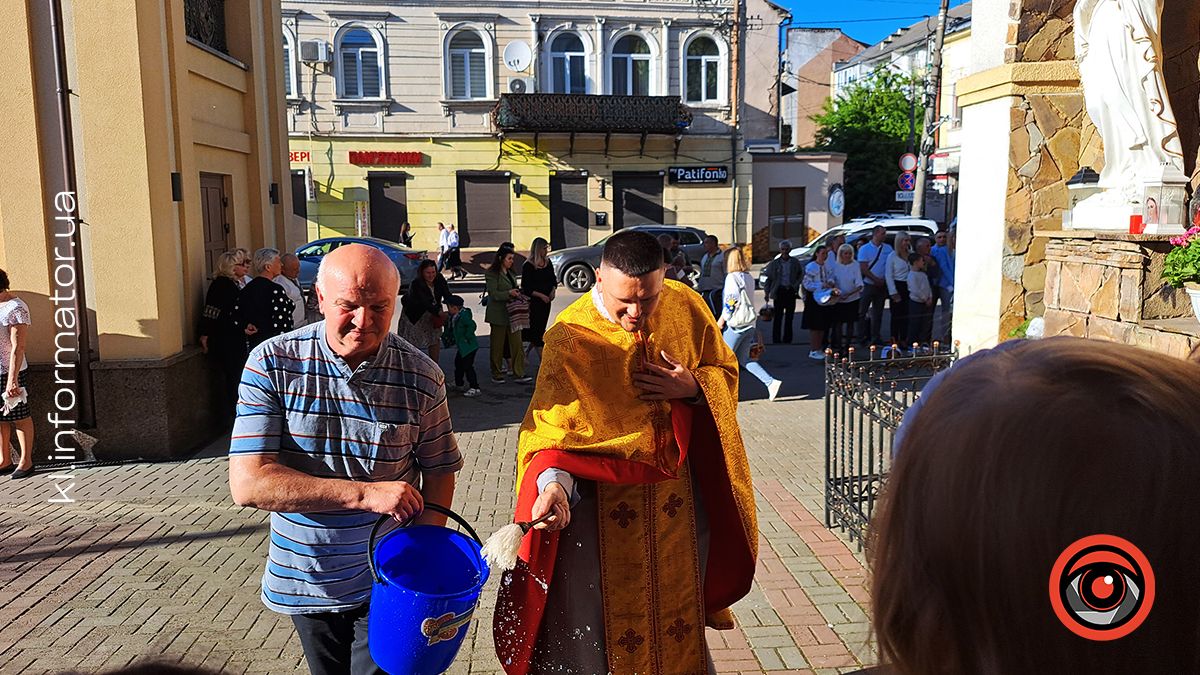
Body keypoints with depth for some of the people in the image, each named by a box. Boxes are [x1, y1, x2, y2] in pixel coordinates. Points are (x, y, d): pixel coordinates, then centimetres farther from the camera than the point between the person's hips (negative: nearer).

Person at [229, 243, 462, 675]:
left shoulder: (421, 377, -11)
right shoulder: (272, 365, -14)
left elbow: (438, 473, -2)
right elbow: (248, 484, -20)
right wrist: (365, 493, -27)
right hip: (306, 581, 2)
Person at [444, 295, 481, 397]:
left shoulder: (463, 316, -22)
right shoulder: (454, 317, 10)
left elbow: (472, 325, -31)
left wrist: (467, 338, -24)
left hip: (469, 346, -11)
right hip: (462, 347, 11)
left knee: (467, 366, -11)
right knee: (458, 363, 24)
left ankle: (475, 388, -9)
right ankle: (458, 383, 41)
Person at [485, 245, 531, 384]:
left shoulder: (511, 273, 15)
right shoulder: (492, 273, -8)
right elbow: (493, 294, -15)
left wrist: (518, 293, 4)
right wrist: (509, 293, -24)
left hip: (512, 314, 7)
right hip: (498, 314, -7)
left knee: (517, 344, 1)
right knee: (497, 345, 4)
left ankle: (519, 374, 3)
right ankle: (496, 375, 16)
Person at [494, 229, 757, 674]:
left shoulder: (687, 309, -9)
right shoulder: (570, 338, -21)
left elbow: (725, 370, 5)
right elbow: (551, 427, -22)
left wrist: (693, 387, -17)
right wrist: (553, 481, -41)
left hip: (679, 494, 4)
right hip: (602, 496, -3)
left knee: (678, 600, 22)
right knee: (603, 615, 8)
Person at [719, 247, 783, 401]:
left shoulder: (732, 277, -12)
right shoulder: (749, 277, 12)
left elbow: (731, 301, -19)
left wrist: (722, 319, -10)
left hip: (736, 324, -8)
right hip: (750, 324, 8)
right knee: (743, 359, 13)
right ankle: (771, 382, 3)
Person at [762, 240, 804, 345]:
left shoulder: (795, 263, 5)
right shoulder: (774, 263, 1)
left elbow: (801, 275, 15)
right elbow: (768, 278, 5)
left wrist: (796, 285, 1)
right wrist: (767, 292, 0)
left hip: (791, 291, 2)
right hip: (779, 291, -2)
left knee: (789, 316, 5)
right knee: (778, 315, -3)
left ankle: (787, 339, 13)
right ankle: (776, 339, 2)